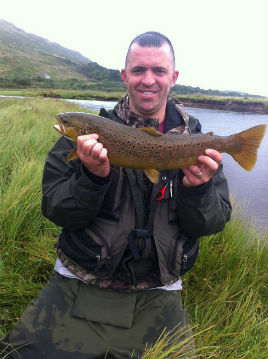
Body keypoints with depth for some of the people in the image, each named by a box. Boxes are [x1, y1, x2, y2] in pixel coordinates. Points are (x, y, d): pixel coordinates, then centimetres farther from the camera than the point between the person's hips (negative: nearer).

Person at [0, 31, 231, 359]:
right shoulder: (89, 130, -4)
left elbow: (213, 224, -2)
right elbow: (54, 210, -7)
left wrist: (197, 189, -23)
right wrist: (93, 176, -25)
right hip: (77, 287, -1)